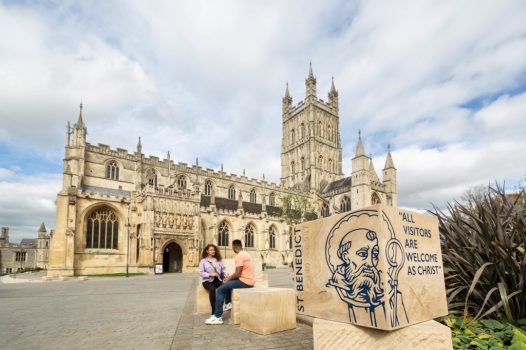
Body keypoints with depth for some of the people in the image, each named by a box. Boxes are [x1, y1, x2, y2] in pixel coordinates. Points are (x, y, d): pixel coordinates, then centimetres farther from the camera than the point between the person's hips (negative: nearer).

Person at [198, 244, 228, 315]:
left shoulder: (219, 260, 14)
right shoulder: (203, 261, 3)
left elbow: (223, 268, 14)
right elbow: (201, 272, -3)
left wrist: (225, 273, -9)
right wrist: (210, 274, -17)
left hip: (218, 279, 3)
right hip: (207, 280, -3)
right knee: (212, 289, -36)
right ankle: (214, 311, -27)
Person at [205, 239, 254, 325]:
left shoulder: (239, 256, -15)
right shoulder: (246, 254, 15)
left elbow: (237, 274, -18)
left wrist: (228, 278, -1)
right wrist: (230, 277, 15)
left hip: (245, 282, -10)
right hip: (248, 280, 10)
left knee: (220, 290, -7)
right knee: (227, 284, 27)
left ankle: (217, 317, -7)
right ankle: (228, 304, 26)